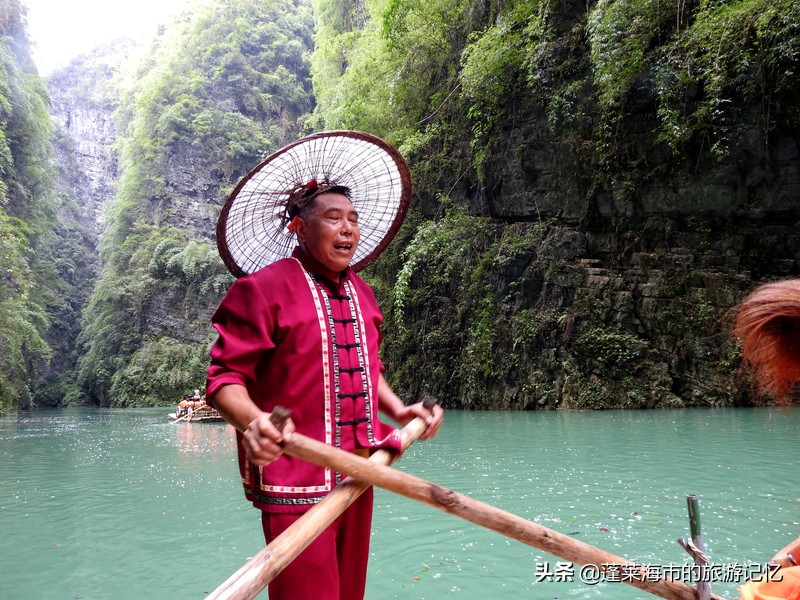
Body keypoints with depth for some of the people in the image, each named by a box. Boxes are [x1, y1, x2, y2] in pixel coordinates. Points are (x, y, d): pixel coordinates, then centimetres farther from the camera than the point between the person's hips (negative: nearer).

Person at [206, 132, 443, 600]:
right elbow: (225, 377, -13)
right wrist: (252, 421, -32)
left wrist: (397, 409, 9)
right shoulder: (265, 289, -9)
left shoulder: (362, 294, 14)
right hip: (295, 482, -7)